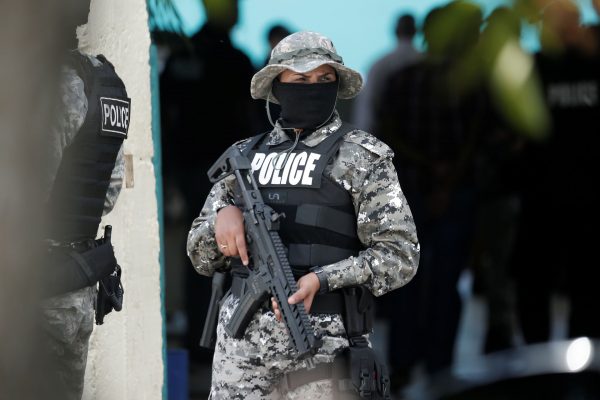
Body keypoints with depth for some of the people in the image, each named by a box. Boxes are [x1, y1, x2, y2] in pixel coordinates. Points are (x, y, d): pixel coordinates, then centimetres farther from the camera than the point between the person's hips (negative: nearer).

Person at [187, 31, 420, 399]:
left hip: (323, 338, -4)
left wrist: (322, 280, -20)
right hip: (242, 334, 4)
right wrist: (222, 215, -5)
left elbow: (399, 256, -6)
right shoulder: (245, 156, 14)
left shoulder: (363, 157, 1)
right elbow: (201, 256, 17)